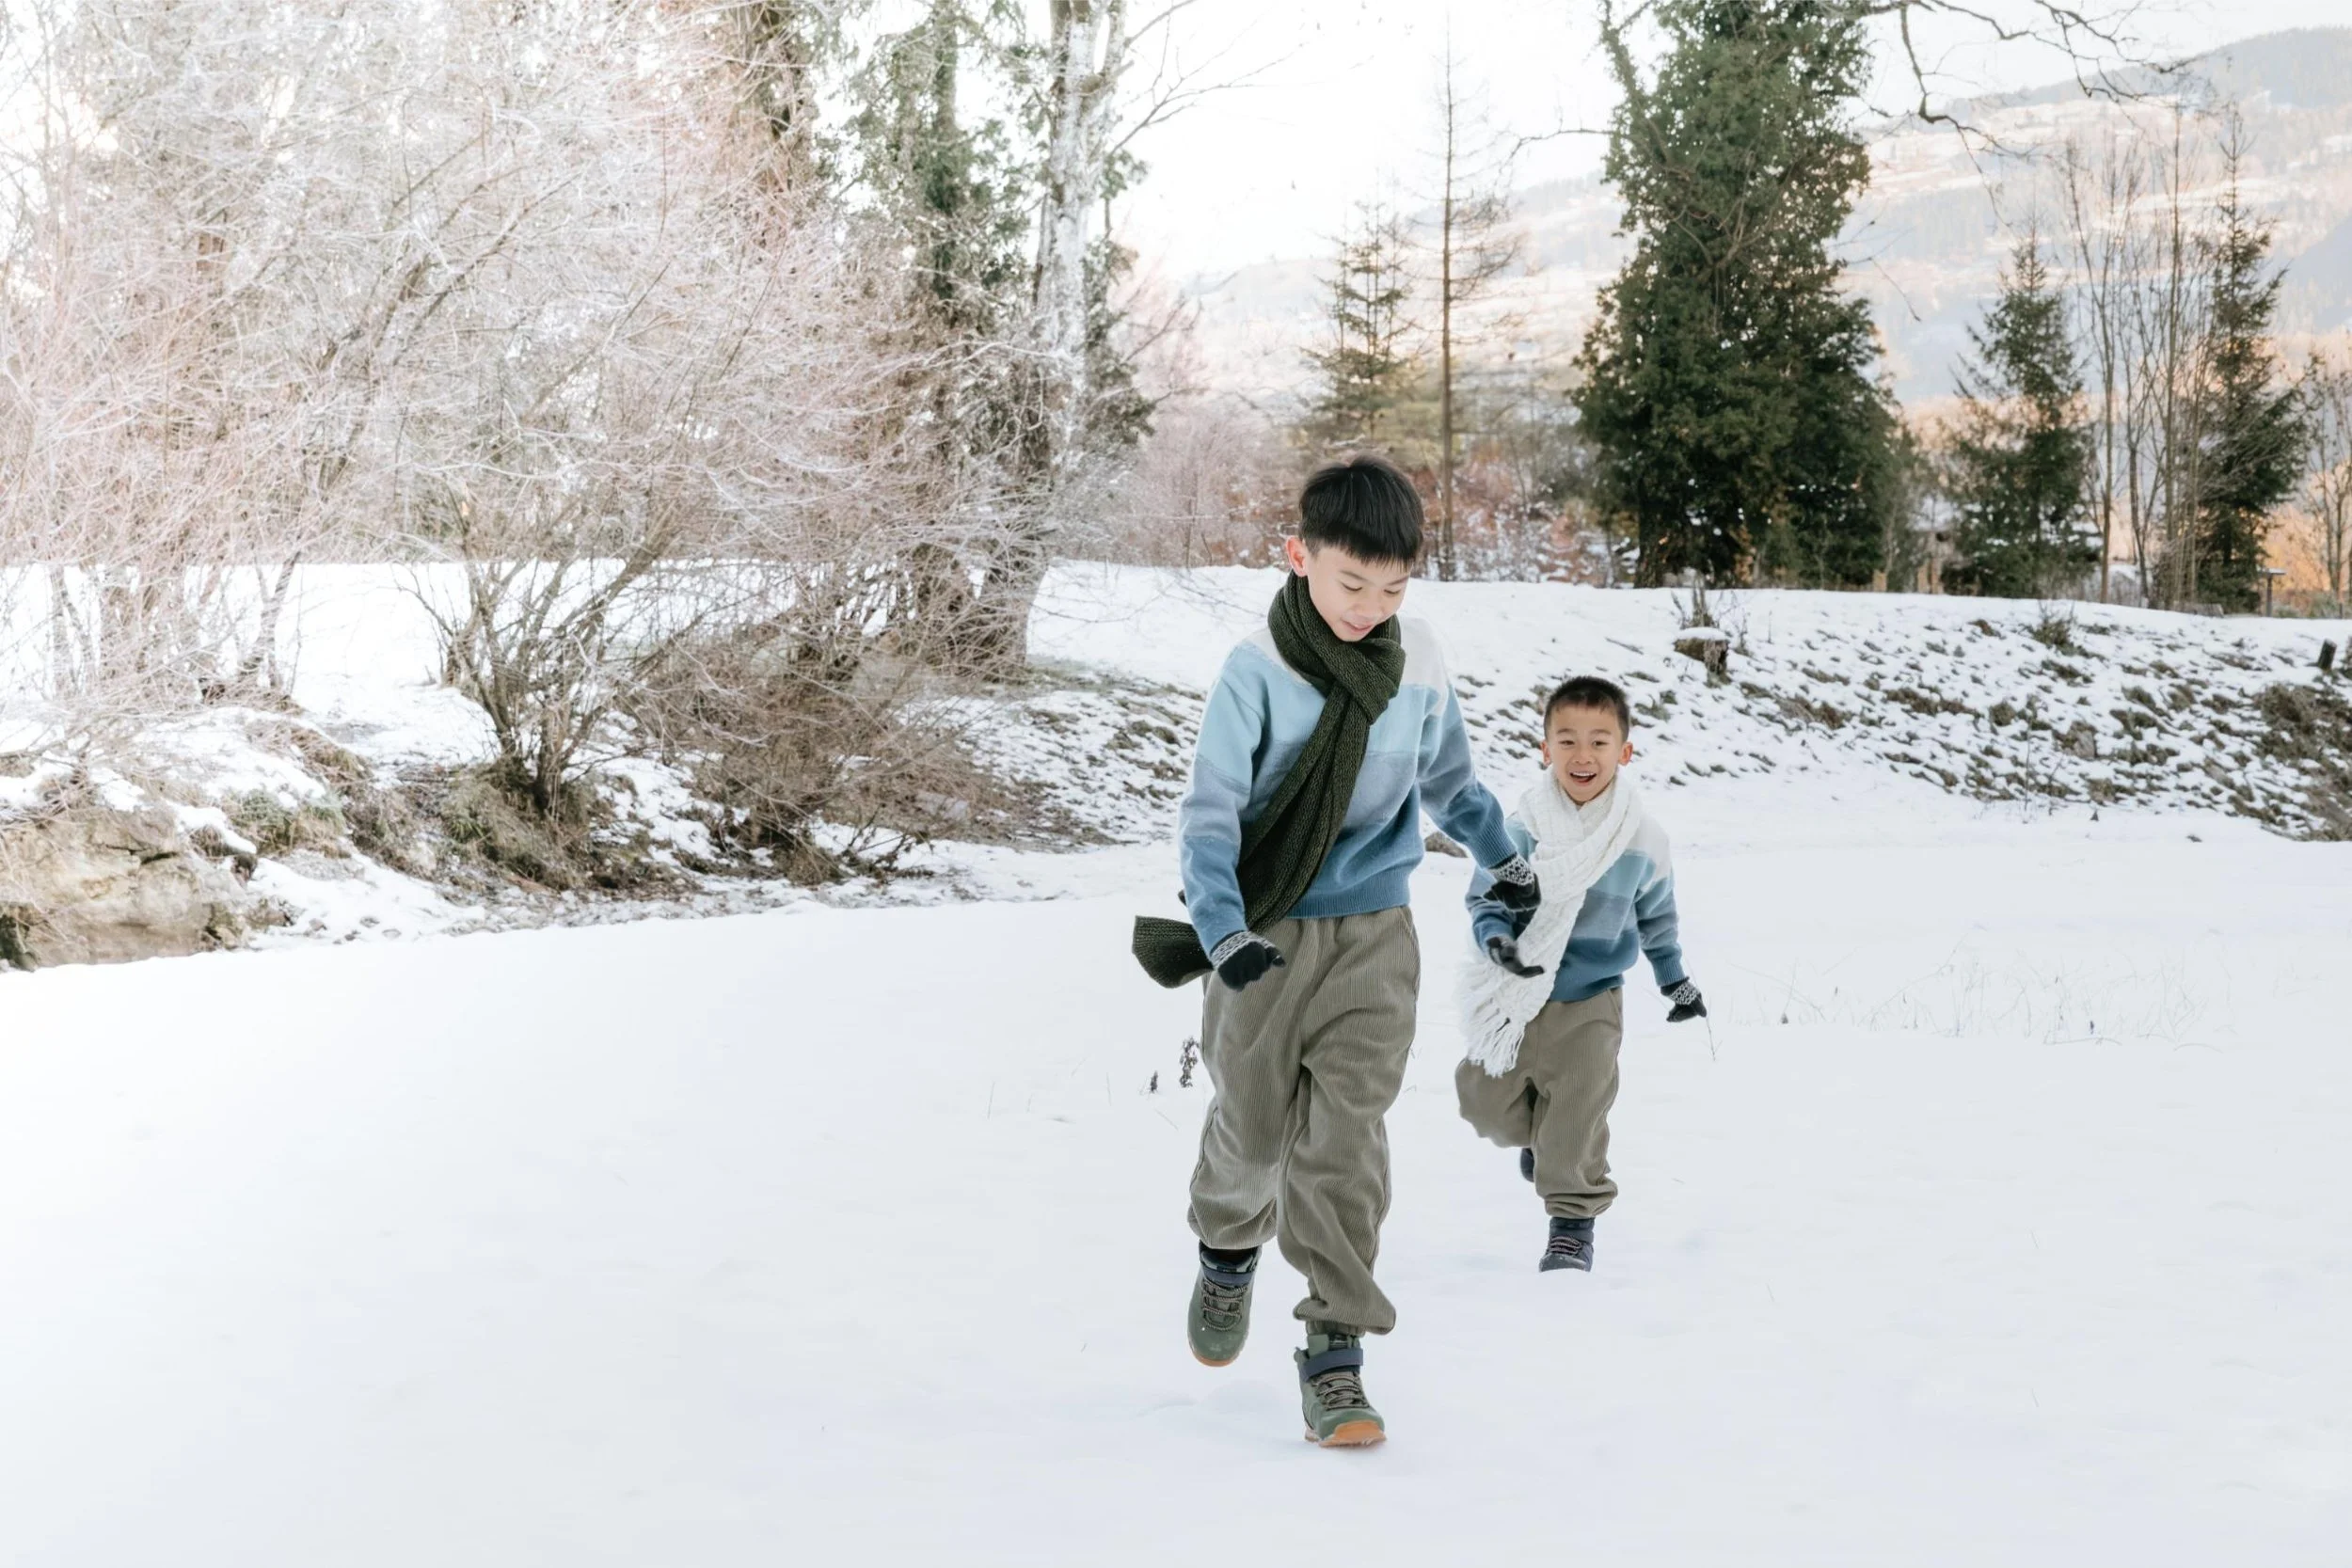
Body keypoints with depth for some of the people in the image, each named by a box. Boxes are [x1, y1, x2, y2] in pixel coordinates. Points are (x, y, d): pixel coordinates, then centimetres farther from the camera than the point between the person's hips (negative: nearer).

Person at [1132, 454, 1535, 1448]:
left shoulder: (1419, 667, -2)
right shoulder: (1257, 671, -14)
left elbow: (1448, 779, 17)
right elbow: (1209, 811, -14)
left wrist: (1506, 863, 31)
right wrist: (1221, 932, -27)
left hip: (1373, 936, 2)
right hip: (1265, 936, -1)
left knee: (1347, 1135, -7)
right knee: (1253, 1124, 11)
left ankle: (1335, 1348, -2)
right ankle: (1229, 1250, 43)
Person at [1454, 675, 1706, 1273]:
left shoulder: (1642, 841, -7)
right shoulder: (1522, 830, -14)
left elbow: (1656, 916, 11)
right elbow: (1485, 898, -7)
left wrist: (1675, 980, 18)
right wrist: (1497, 938, -28)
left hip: (1591, 1001, -1)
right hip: (1519, 994, 1)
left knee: (1578, 1109, -8)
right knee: (1487, 1099, 9)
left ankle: (1574, 1217, 7)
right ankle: (1536, 1134, 43)